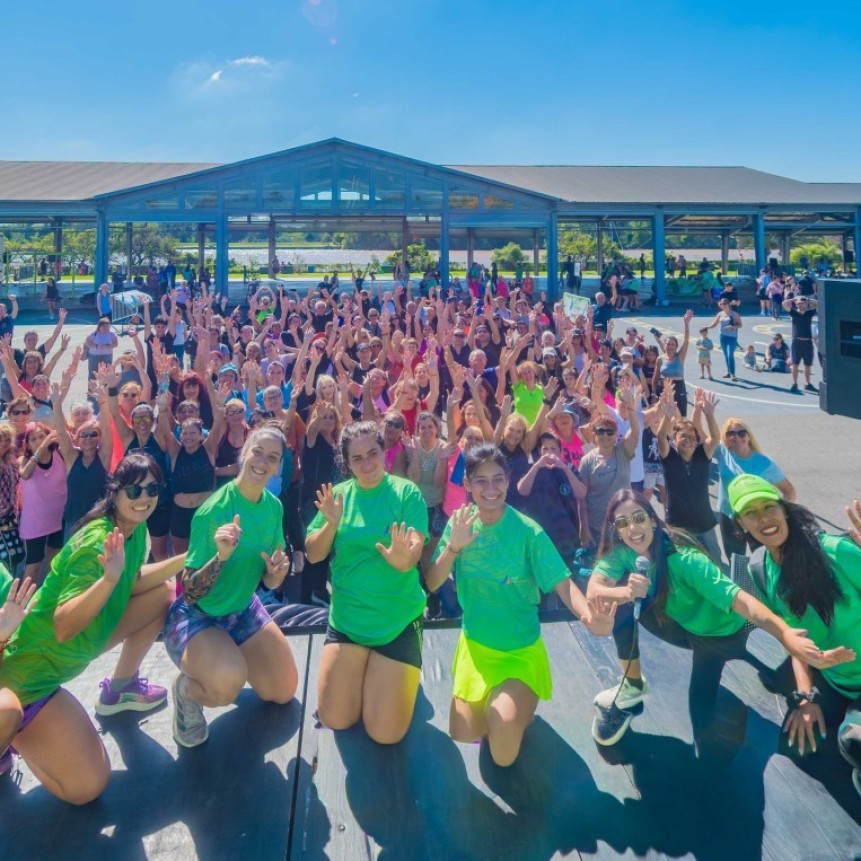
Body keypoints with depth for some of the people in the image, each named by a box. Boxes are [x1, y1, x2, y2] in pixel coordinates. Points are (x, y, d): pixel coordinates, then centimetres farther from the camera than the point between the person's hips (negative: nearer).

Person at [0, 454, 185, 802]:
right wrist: (109, 577, -46)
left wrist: (186, 559, 1)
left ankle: (120, 688, 18)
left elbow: (133, 582, 11)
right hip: (34, 667, -9)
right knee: (86, 787, -14)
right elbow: (64, 628, -32)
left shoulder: (135, 529, -2)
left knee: (162, 592, 8)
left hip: (82, 640, 9)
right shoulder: (96, 542, -27)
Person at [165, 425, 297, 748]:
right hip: (196, 617, -7)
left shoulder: (274, 507, -6)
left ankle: (229, 655, 30)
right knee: (228, 684, -35)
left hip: (243, 611, 7)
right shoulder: (214, 510, -26)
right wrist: (221, 556, -40)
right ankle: (187, 687, 0)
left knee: (284, 691, 8)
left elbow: (268, 582, 2)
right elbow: (190, 591, -23)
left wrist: (278, 571, -21)